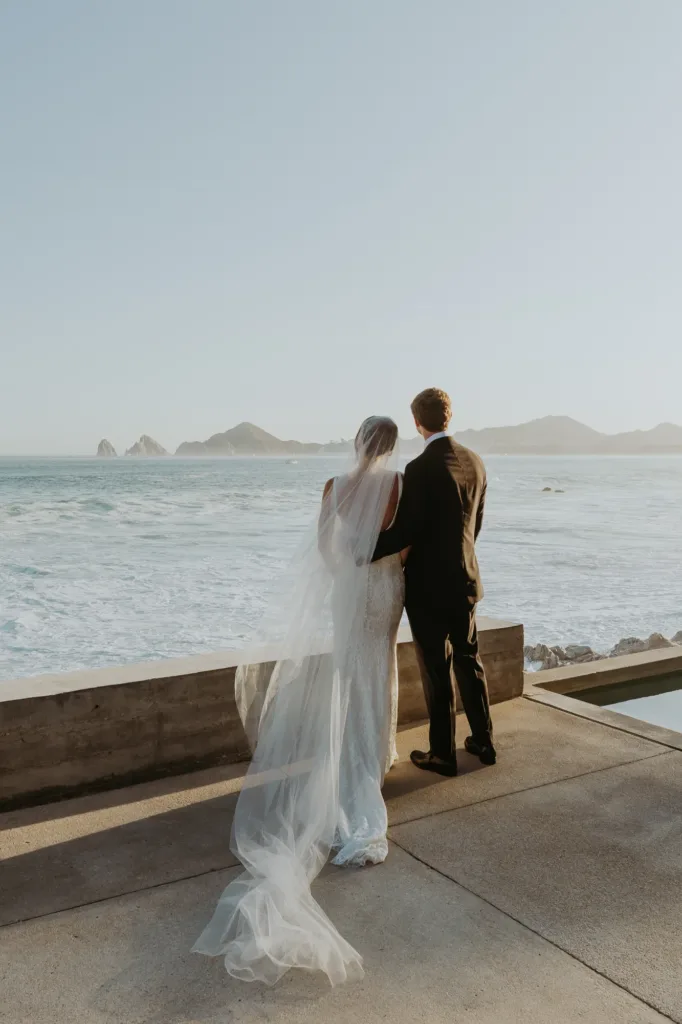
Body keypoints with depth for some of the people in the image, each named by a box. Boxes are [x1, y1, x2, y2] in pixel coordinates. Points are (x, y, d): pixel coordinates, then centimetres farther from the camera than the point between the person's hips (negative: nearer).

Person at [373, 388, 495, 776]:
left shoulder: (421, 469, -20)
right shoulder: (475, 462, 3)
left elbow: (405, 531, -21)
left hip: (428, 584, -7)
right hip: (465, 579, 7)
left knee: (437, 672, 5)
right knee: (469, 662, 19)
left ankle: (443, 754, 17)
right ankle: (484, 741, 31)